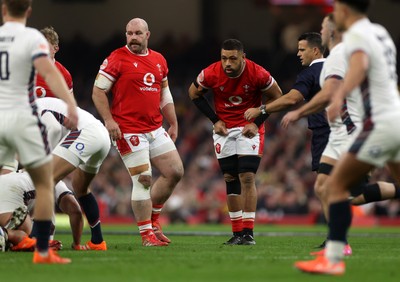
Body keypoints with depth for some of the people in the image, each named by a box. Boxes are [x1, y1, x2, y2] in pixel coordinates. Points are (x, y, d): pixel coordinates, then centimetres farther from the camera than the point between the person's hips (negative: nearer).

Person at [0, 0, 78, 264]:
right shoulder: (32, 37, -7)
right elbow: (49, 72, -23)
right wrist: (71, 105, -32)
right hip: (22, 118, -4)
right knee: (45, 184, 9)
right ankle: (43, 251, 4)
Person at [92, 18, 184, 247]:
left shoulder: (159, 60, 12)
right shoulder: (117, 59, -7)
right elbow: (98, 92, -7)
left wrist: (173, 124, 19)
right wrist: (109, 120, -17)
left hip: (156, 129, 7)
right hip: (129, 131, -7)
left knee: (175, 172, 4)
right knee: (143, 180, -9)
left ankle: (152, 218, 20)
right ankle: (147, 234, -1)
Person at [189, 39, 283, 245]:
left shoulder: (258, 74, -20)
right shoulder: (211, 74, -16)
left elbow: (276, 96, -3)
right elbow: (194, 93, 4)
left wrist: (257, 123, -10)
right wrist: (214, 120, -3)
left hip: (249, 128, -2)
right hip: (224, 129, 2)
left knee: (247, 177, -13)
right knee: (230, 179, 4)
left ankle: (248, 232, -11)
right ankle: (237, 233, 10)